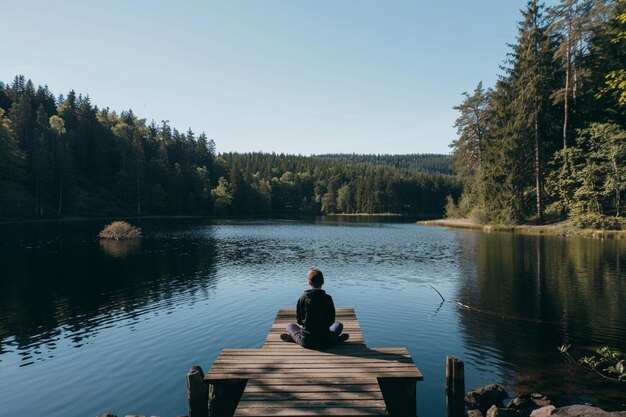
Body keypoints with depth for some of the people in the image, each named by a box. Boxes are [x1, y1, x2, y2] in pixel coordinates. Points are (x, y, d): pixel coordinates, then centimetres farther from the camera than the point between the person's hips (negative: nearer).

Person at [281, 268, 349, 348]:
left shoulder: (303, 298, -7)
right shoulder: (327, 298, -9)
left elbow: (299, 320, 1)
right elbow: (331, 321, -1)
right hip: (325, 342, -1)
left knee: (291, 325, 30)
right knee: (338, 325, 29)